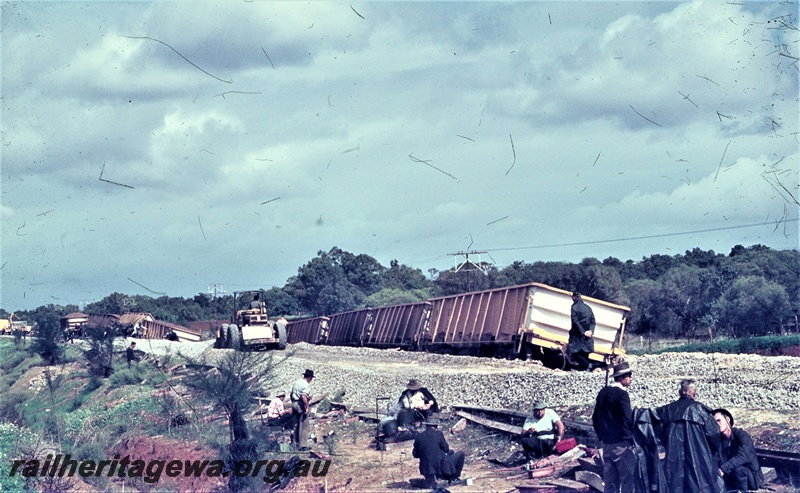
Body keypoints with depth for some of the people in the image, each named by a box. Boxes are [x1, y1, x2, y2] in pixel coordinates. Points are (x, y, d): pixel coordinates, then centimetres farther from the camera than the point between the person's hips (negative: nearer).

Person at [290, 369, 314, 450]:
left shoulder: (296, 382, 13)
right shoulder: (306, 385, -15)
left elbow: (291, 394, 19)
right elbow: (304, 396, -27)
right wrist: (307, 407, -22)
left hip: (294, 404, 9)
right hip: (302, 405, -9)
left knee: (296, 425, 17)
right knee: (304, 426, -5)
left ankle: (296, 443, 23)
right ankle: (303, 445, -6)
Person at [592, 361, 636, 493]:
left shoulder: (603, 392, 11)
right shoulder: (622, 394, -13)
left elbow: (595, 418, 16)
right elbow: (628, 419, -17)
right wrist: (633, 436, -5)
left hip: (606, 443, 8)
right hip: (622, 443, -7)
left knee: (609, 480, 10)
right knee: (628, 479, -4)